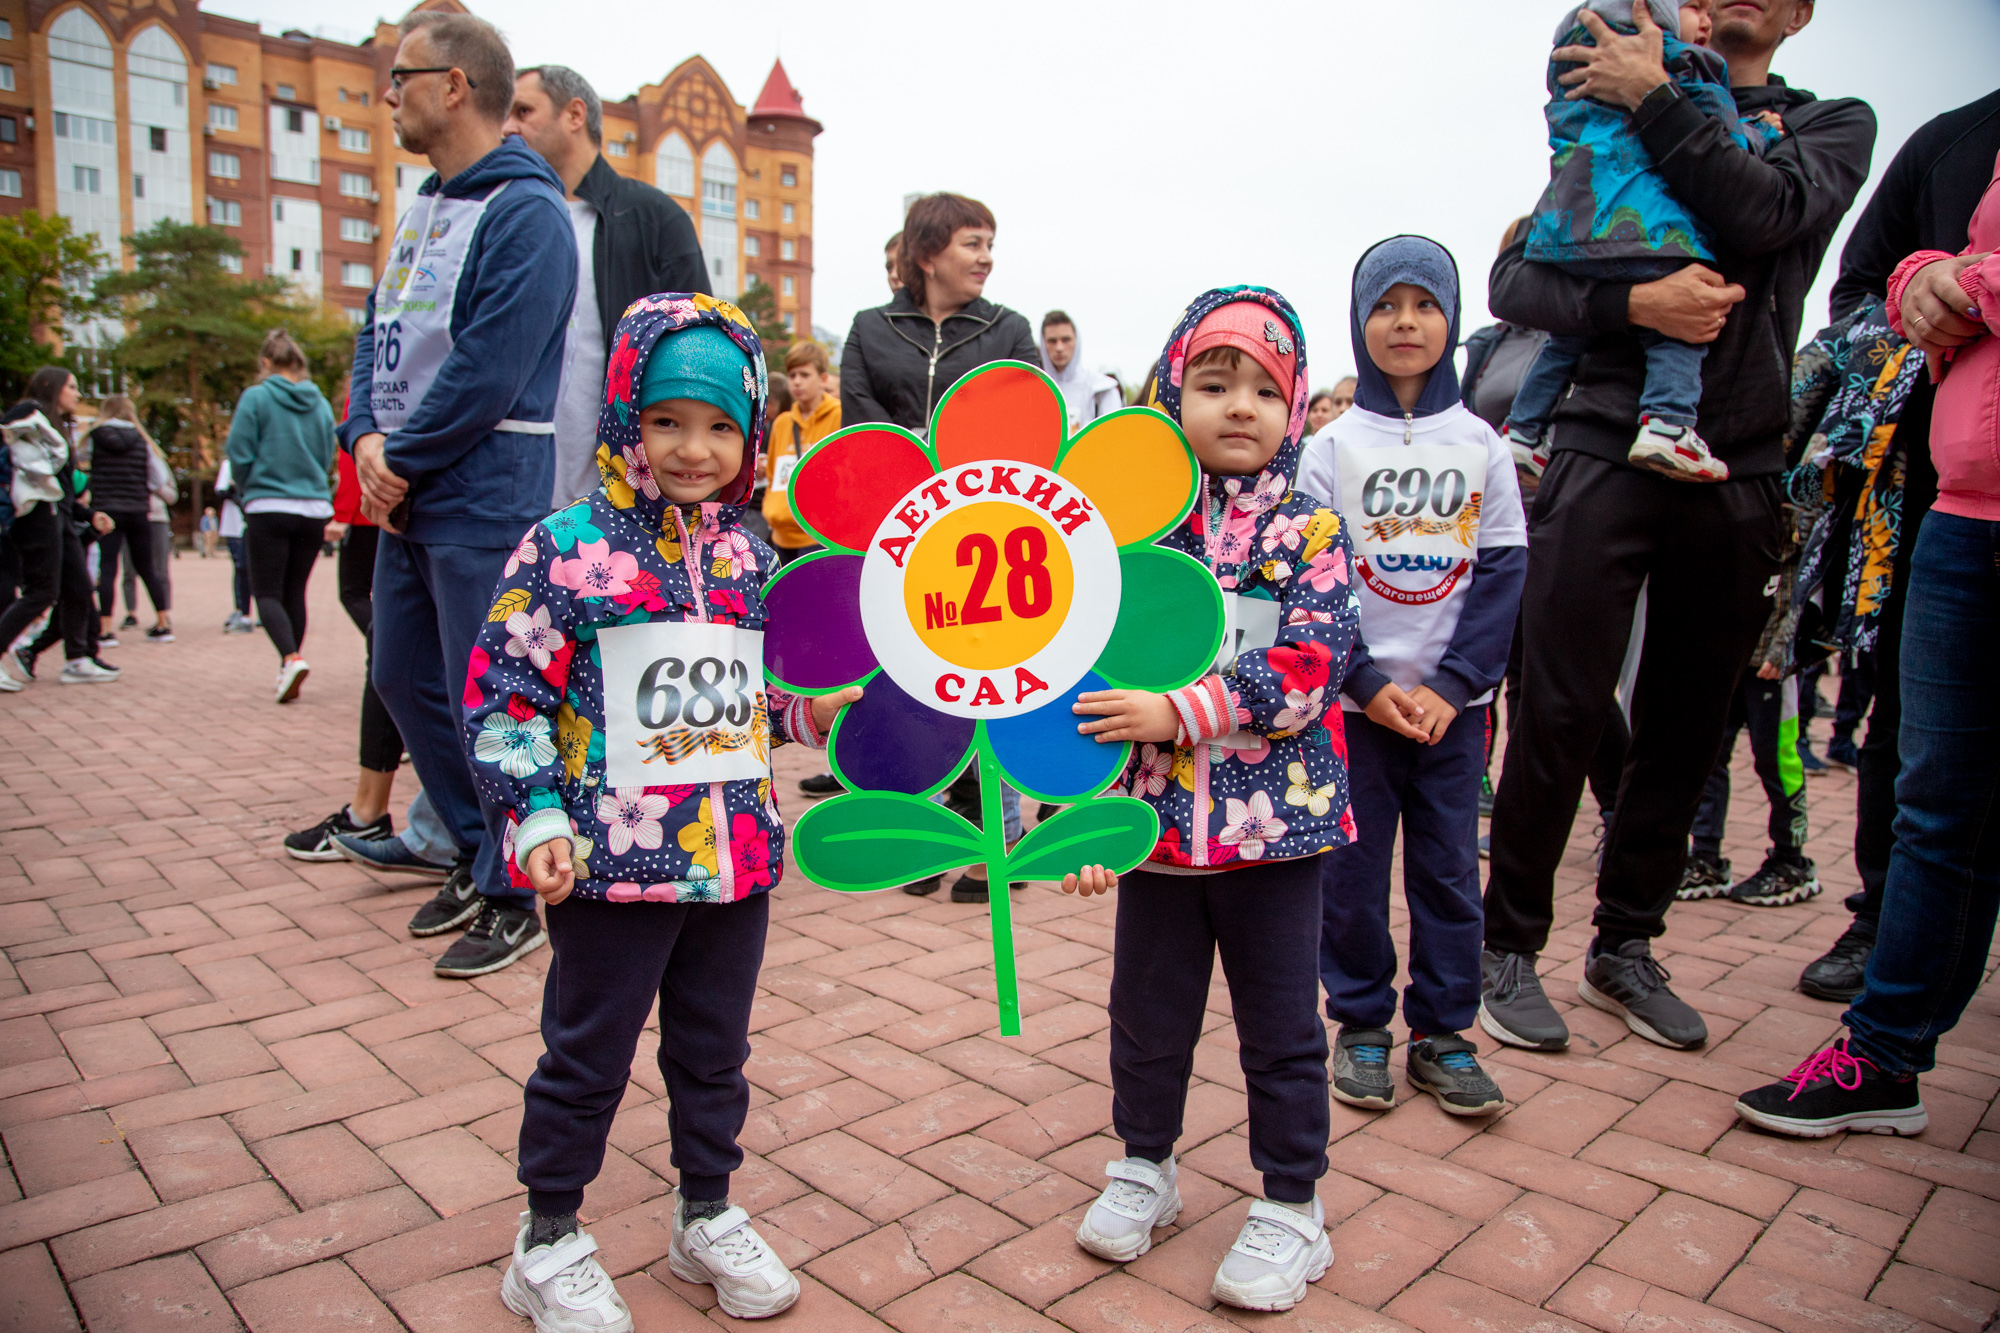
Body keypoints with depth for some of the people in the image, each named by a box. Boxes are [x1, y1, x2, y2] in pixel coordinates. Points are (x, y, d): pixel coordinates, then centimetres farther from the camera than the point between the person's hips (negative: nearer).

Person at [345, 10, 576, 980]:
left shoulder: (526, 212, -11)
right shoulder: (422, 205, 17)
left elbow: (488, 373, -19)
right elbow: (379, 329, 15)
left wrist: (401, 459, -12)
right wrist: (366, 438, -1)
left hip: (483, 499, -9)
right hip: (407, 496, 10)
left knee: (487, 700, -4)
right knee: (404, 679, 16)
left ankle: (512, 899, 12)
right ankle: (476, 854, 32)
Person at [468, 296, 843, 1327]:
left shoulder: (749, 556, 7)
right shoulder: (567, 547, -9)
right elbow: (503, 696, -9)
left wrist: (810, 711, -1)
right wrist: (538, 820, -14)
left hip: (736, 852, 5)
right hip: (614, 857, -4)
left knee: (715, 1049, 19)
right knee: (586, 1058, 11)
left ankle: (706, 1214, 40)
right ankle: (548, 1242, 34)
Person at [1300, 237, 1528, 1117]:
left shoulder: (1481, 445, 5)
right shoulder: (1331, 448, 0)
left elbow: (1503, 570, 1)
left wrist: (1453, 684, -10)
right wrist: (1367, 683, -12)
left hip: (1453, 703, 2)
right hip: (1352, 700, -1)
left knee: (1450, 867, 7)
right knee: (1352, 869, 5)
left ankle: (1443, 1032, 21)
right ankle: (1361, 1025, 20)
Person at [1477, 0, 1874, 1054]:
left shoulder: (1832, 125, 17)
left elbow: (1764, 215, -7)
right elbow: (1513, 277, 3)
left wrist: (1653, 100, -5)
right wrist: (1628, 303, -14)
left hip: (1737, 471, 2)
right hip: (1605, 450, -2)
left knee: (1686, 727, 6)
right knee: (1561, 714, -7)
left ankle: (1625, 946, 20)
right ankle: (1510, 947, 6)